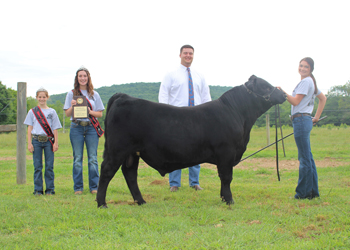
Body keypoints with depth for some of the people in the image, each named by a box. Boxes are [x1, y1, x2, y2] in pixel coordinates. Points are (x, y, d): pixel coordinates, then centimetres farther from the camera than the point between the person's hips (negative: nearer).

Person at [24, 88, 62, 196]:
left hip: (48, 141, 0)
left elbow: (55, 129, 8)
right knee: (37, 166, 1)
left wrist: (56, 143, 0)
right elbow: (29, 128, 8)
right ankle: (38, 190, 7)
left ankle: (50, 189, 6)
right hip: (36, 141, 0)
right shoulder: (32, 112, 9)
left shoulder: (52, 112, 9)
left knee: (49, 166, 0)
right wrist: (29, 143, 0)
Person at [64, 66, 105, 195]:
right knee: (77, 159, 1)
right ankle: (78, 187, 7)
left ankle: (94, 187, 4)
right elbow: (67, 114, 5)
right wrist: (72, 106, -14)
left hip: (91, 127, 1)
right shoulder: (71, 94, 8)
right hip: (76, 127, -1)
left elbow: (100, 114, 9)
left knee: (92, 158, -1)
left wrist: (90, 112, -9)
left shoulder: (94, 94, 10)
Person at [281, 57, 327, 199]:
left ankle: (304, 192, -3)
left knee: (305, 158, -6)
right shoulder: (310, 82, 19)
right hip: (305, 120, 10)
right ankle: (313, 191, 17)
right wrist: (317, 117, 22)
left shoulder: (306, 82, -11)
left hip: (301, 120, -10)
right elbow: (323, 98, 27)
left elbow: (295, 101, -16)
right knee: (307, 157, 13)